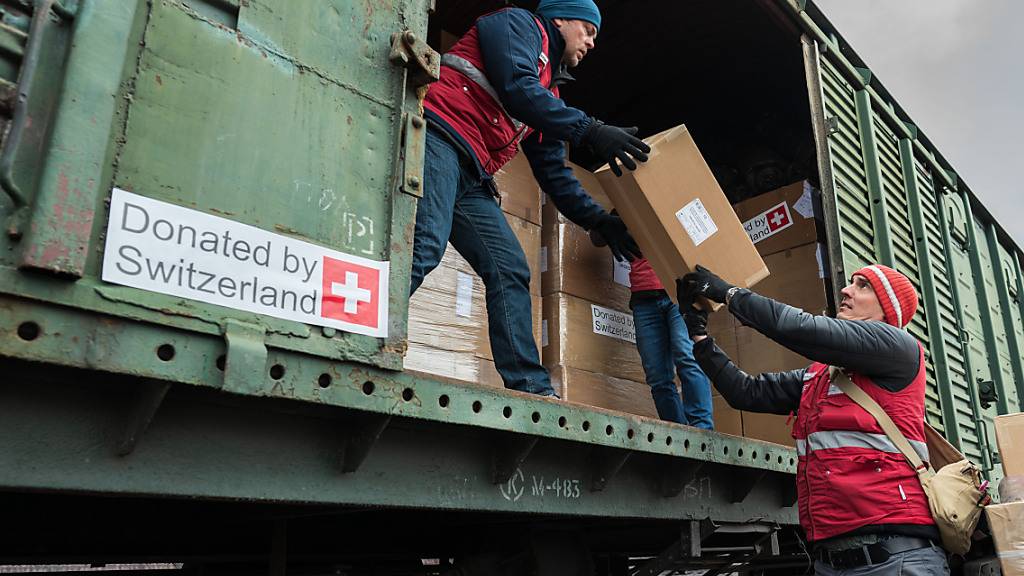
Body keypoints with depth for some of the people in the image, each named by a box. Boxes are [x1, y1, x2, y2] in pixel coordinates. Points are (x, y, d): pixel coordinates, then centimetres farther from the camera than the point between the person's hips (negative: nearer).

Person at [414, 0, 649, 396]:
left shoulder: (548, 90, 30)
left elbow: (553, 172, 26)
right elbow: (517, 89, -12)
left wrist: (601, 221, 19)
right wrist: (591, 131, -16)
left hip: (471, 177, 9)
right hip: (437, 136, -9)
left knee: (510, 271, -2)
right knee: (425, 245, -28)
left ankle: (532, 388, -5)